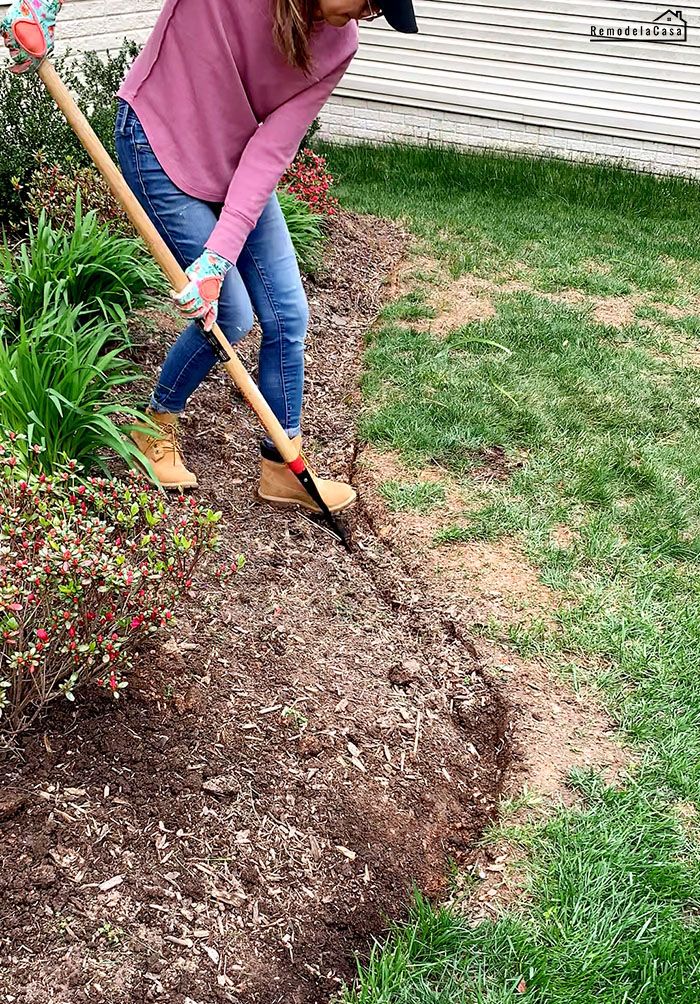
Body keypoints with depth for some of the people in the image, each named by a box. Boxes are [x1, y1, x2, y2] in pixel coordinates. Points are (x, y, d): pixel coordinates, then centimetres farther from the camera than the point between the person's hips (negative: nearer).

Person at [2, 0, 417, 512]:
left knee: (288, 315, 2)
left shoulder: (339, 43, -13)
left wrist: (219, 255, -26)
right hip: (160, 144, -5)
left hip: (241, 164, 5)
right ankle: (157, 425, 22)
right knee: (232, 317, -7)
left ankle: (282, 468, 19)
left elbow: (270, 150, -19)